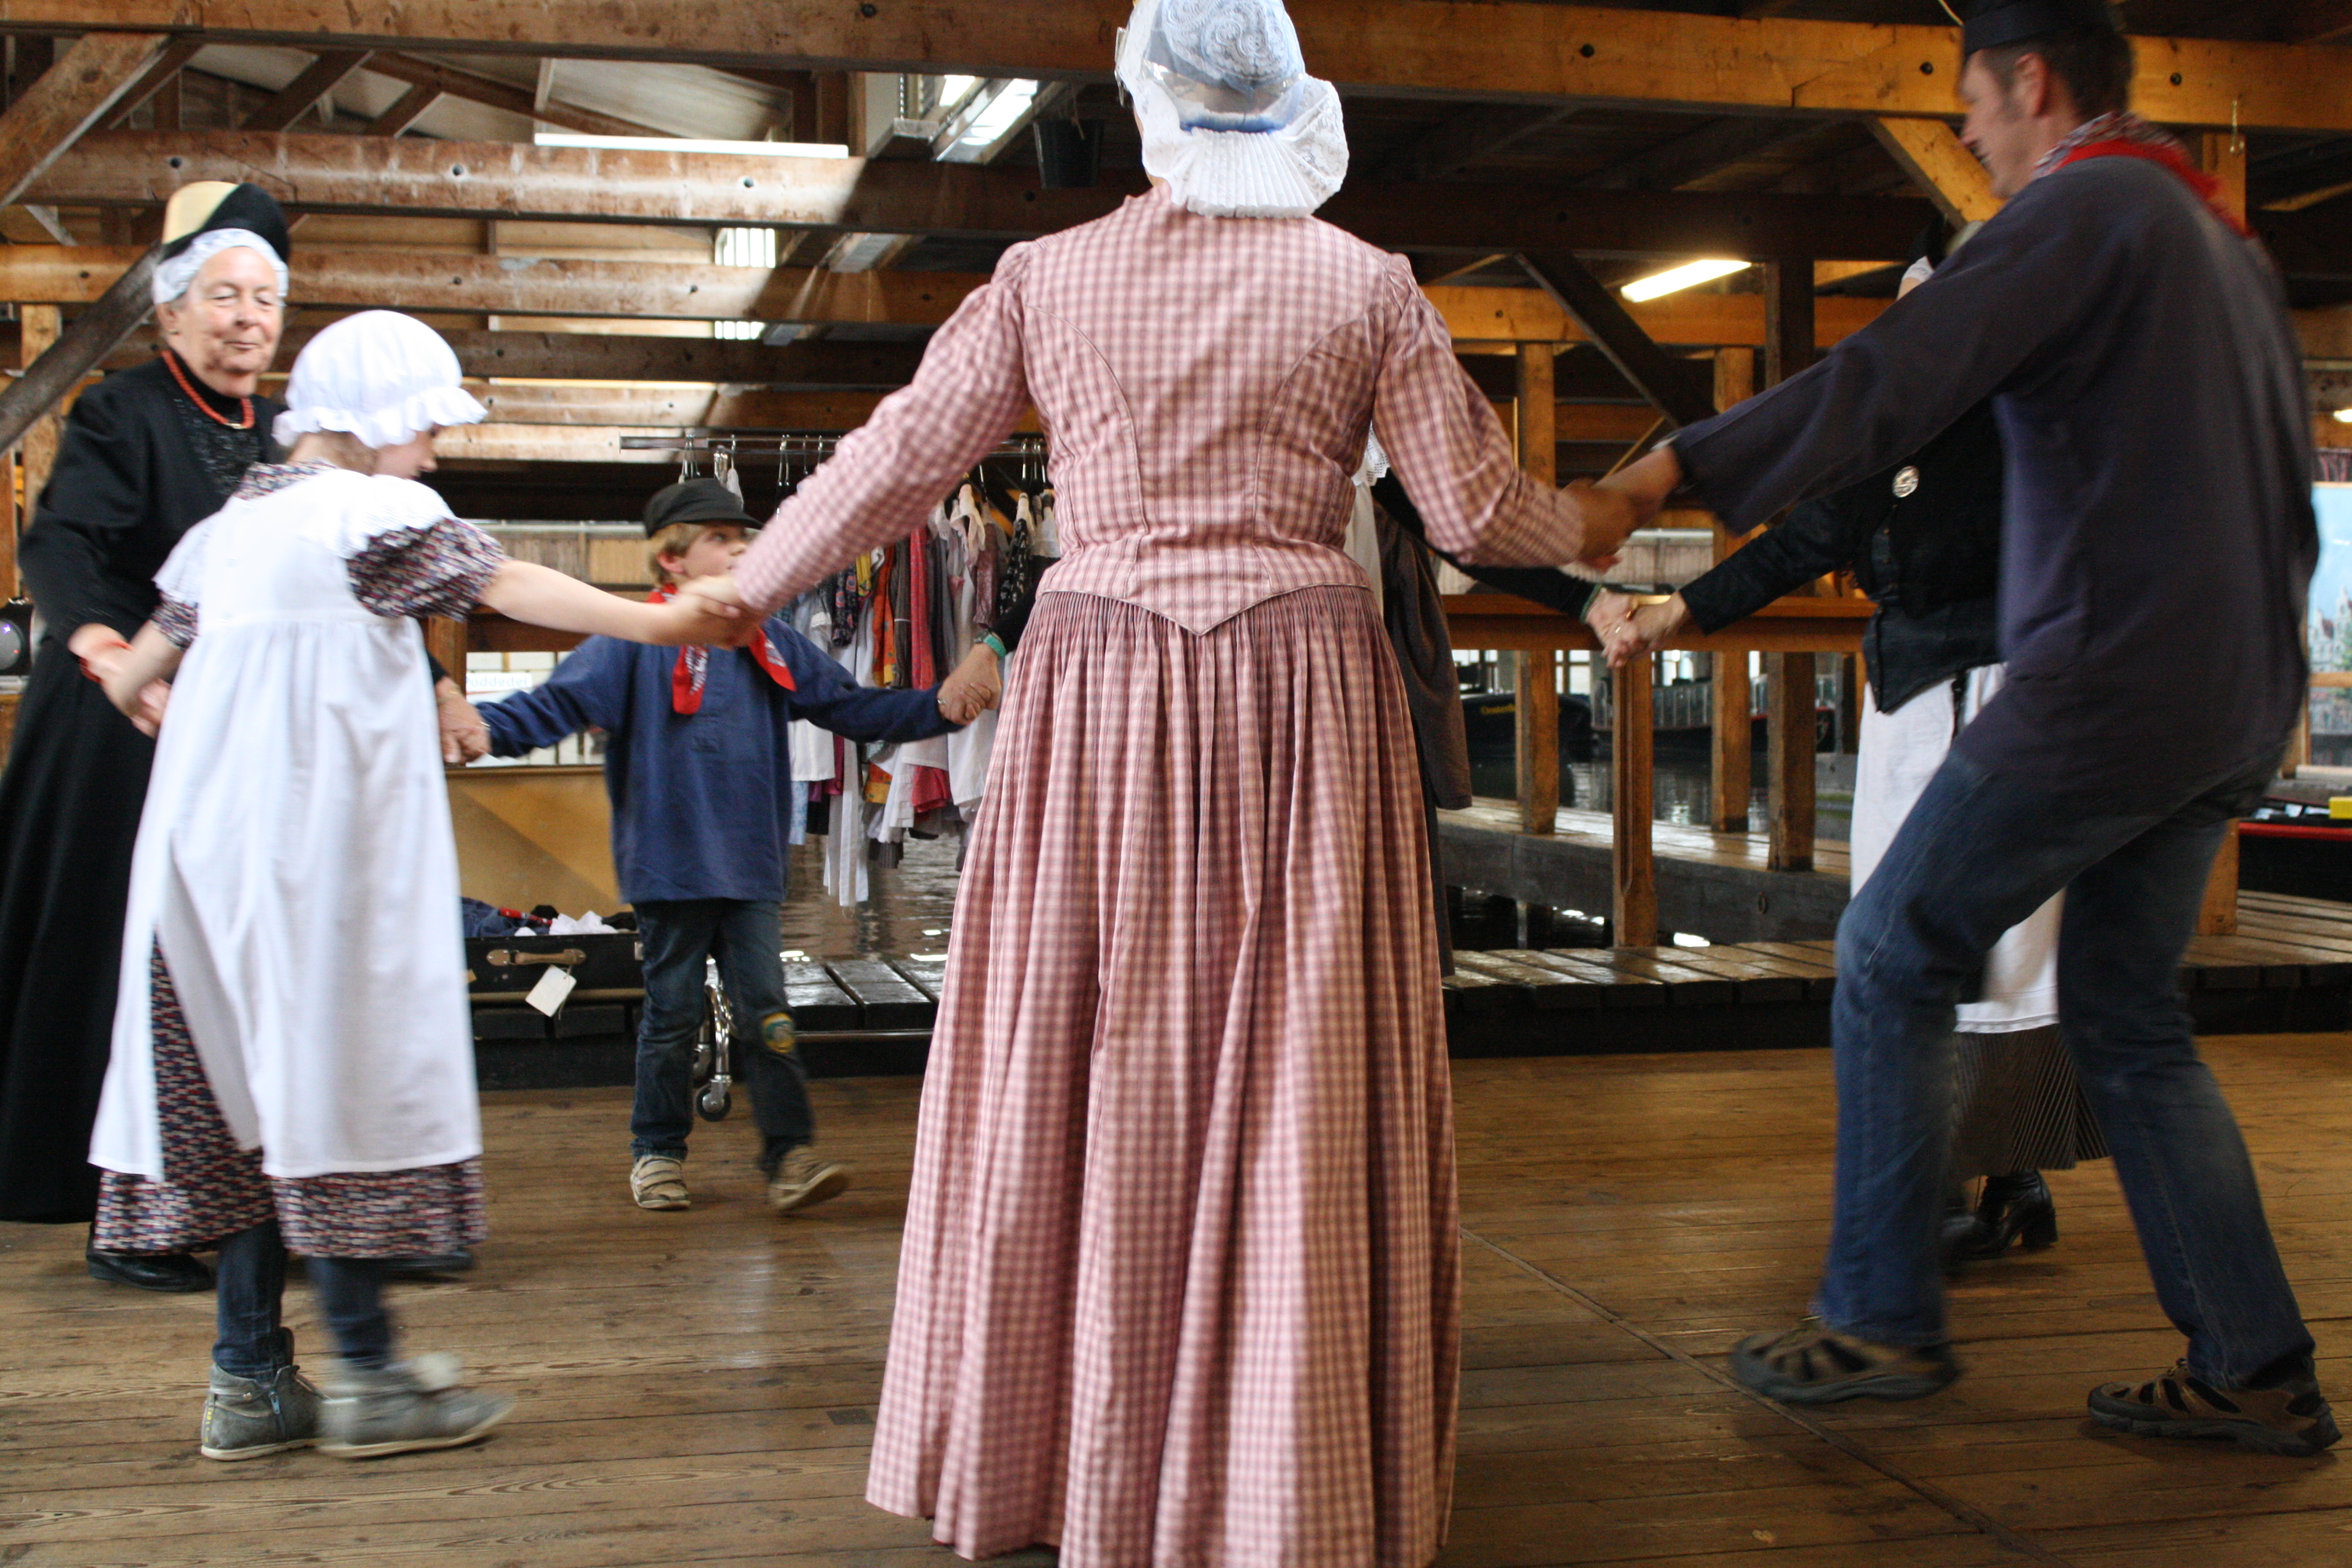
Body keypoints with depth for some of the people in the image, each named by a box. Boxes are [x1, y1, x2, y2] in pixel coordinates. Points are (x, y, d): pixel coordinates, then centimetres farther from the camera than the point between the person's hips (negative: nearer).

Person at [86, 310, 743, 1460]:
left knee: (257, 1083, 10)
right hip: (318, 836, -8)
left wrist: (149, 695, 47)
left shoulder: (229, 523, 17)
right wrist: (657, 622, -18)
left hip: (213, 834, 8)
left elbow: (134, 672, 25)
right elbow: (509, 586, -15)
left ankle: (249, 1378, 14)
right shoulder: (374, 510, -6)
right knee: (341, 1073, -3)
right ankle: (367, 1374, 4)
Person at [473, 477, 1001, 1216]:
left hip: (751, 870, 3)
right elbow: (554, 705, -10)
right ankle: (657, 1152, 22)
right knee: (671, 1014, 7)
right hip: (670, 869, -3)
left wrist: (939, 707, 6)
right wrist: (479, 724, -26)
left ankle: (791, 1156, 2)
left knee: (768, 1012, 0)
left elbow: (853, 709, 16)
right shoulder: (635, 643, -4)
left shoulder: (775, 647, 11)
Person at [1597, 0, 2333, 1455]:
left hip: (2108, 682, -9)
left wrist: (1678, 467, -24)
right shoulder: (2228, 239, 19)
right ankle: (2256, 1369, 15)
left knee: (1892, 959, 2)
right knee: (2126, 1013, 15)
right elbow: (2285, 479, 23)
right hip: (2233, 704, 9)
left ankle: (1883, 1318, 6)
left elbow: (1891, 378, -21)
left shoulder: (2081, 208, -9)